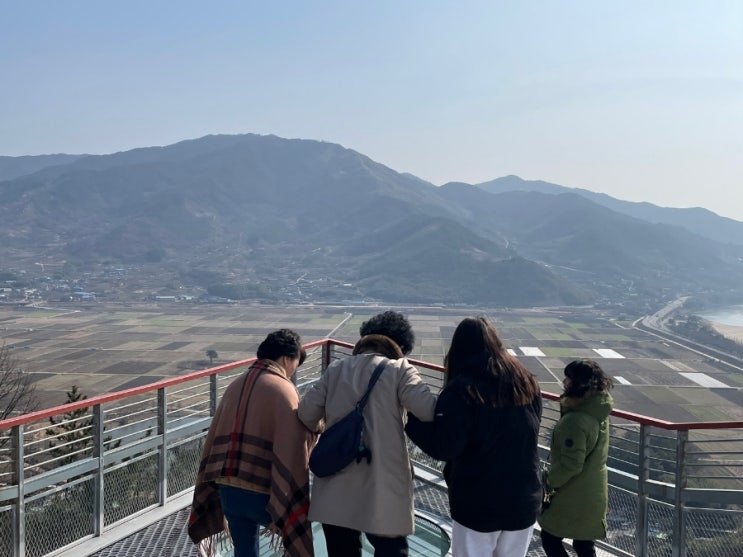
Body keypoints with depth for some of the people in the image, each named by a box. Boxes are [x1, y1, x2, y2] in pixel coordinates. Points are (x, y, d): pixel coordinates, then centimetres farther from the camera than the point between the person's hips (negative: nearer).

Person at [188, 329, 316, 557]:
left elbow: (214, 438, 15)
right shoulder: (282, 388, -10)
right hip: (261, 493, -6)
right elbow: (291, 450, -18)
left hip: (227, 490, 6)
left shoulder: (236, 385, 10)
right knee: (296, 538, 17)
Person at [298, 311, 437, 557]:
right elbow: (431, 410, -17)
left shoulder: (336, 369, 8)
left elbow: (306, 412, 7)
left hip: (335, 490, 5)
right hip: (382, 489, -4)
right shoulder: (399, 370, -6)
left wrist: (320, 428, 28)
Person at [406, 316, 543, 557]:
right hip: (524, 501, 5)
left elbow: (443, 447, -22)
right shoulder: (527, 382, 1)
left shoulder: (462, 389, -19)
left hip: (477, 505, -5)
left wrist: (413, 416, -9)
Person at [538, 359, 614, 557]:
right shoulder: (598, 410, -1)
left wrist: (549, 482, -12)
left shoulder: (575, 421, -29)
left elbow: (570, 465, -25)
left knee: (550, 540, 9)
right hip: (593, 493, 9)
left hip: (574, 497, -8)